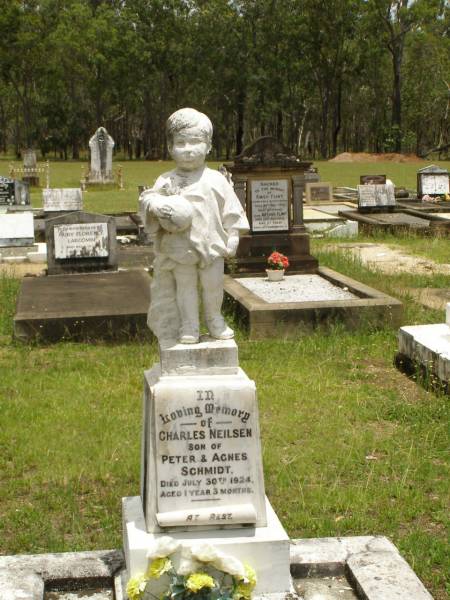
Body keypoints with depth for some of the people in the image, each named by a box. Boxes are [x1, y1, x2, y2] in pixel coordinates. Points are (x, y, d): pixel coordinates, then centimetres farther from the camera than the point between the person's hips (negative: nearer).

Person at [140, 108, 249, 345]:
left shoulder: (216, 180, 3)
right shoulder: (167, 181, 2)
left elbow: (231, 210, 6)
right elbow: (148, 198, -4)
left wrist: (233, 236, 2)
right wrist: (157, 205, -26)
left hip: (212, 244, 1)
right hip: (181, 245, -1)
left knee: (213, 285, 8)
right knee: (186, 286, 5)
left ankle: (214, 320, 29)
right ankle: (189, 326, 16)